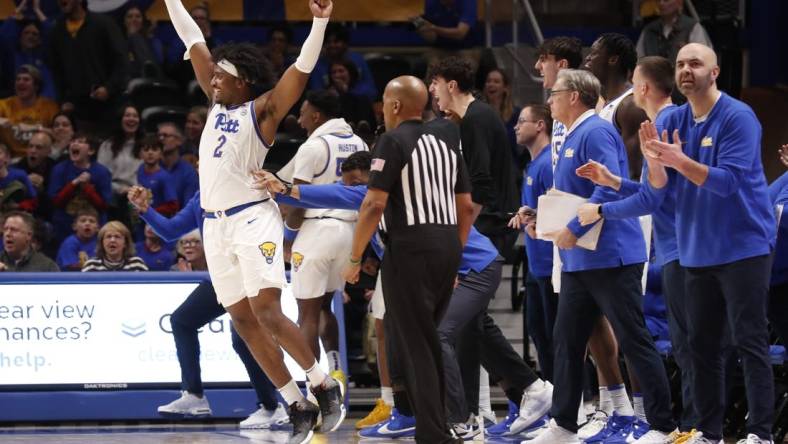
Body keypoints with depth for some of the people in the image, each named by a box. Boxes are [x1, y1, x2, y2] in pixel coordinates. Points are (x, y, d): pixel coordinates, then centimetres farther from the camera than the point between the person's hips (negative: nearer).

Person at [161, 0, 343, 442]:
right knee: (245, 322, 3)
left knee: (267, 314, -17)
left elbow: (301, 70, -14)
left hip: (252, 218, -7)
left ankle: (325, 386, -3)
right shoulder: (218, 105, 15)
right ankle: (299, 407, 6)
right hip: (216, 225, 7)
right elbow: (195, 44, 19)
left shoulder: (262, 110, -2)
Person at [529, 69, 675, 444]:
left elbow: (609, 187, -24)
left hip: (610, 256, -10)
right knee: (567, 341, 10)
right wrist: (545, 219, 12)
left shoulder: (596, 132, -13)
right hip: (578, 260, 10)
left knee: (634, 341, -7)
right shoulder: (572, 137, 17)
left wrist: (574, 229, -22)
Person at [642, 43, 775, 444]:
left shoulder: (738, 117, -11)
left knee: (750, 342, -8)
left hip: (742, 247, -7)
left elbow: (728, 180, -20)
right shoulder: (675, 120, 8)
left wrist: (679, 161, -30)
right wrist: (656, 159, -15)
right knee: (702, 345, 8)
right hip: (696, 251, 7)